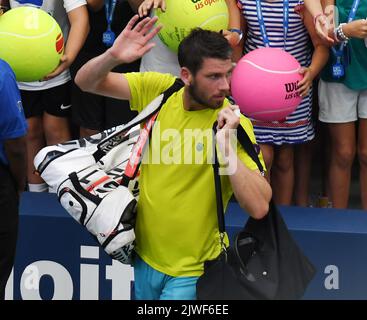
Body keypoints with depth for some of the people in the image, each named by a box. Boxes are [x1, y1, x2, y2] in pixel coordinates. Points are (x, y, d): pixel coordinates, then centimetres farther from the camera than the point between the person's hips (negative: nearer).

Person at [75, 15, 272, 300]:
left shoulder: (234, 123, -18)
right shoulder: (158, 89, -7)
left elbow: (258, 208, -26)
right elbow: (86, 82, -4)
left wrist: (227, 145, -32)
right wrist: (112, 57, -24)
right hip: (143, 254, 4)